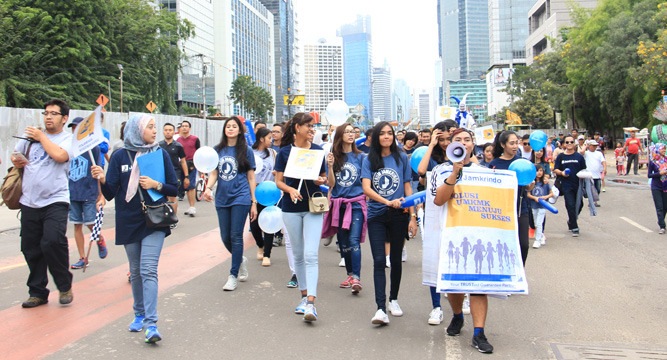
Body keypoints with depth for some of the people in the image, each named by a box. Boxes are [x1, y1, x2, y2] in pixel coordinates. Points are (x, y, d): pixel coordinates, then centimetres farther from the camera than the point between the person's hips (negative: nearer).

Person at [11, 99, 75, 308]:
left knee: (52, 242, -20)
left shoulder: (69, 139, 1)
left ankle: (65, 286, 1)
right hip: (29, 202, 5)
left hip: (55, 201, -5)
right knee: (30, 249, 8)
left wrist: (42, 137, -5)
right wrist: (17, 161, 0)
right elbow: (14, 155, 24)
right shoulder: (30, 134, 12)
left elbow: (59, 155, -19)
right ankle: (38, 292, 24)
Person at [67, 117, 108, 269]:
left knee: (90, 224, -4)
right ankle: (82, 258, 16)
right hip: (72, 194, 4)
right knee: (77, 225, 6)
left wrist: (101, 195, -3)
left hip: (89, 194, -4)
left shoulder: (93, 148, -3)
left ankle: (100, 240, 29)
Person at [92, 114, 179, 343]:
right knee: (135, 271, 13)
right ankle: (139, 314, 30)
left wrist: (156, 185, -13)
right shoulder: (120, 157, 1)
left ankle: (151, 323, -13)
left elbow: (175, 189, 5)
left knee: (148, 270, -12)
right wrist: (103, 180, -23)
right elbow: (110, 194, -4)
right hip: (129, 222, 2)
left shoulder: (160, 154, 1)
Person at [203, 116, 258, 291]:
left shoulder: (246, 150, 1)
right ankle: (241, 260, 36)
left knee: (236, 236, -5)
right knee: (225, 237, 8)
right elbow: (214, 173, 10)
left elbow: (251, 178, 3)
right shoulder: (218, 150, 9)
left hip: (240, 198, -4)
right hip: (222, 198, 4)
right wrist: (208, 188, -11)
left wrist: (254, 203, 1)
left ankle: (233, 275, 5)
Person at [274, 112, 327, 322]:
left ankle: (311, 303, -15)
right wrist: (290, 189, -17)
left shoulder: (317, 150, 4)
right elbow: (278, 181, 3)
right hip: (291, 208, 1)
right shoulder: (285, 152, 1)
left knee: (311, 255, -11)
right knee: (298, 255, 11)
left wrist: (321, 180, -10)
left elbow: (324, 177, 13)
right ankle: (304, 296, 25)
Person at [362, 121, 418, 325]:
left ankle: (393, 299, 28)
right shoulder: (369, 161, 3)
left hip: (398, 216, 1)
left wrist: (412, 217, 0)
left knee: (396, 259, 11)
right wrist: (388, 202, -24)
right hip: (376, 216, -1)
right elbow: (366, 188, -9)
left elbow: (408, 189, 6)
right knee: (379, 261, -7)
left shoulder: (402, 158, 6)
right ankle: (381, 308, -10)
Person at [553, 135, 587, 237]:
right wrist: (561, 173, -15)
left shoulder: (579, 156, 6)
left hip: (578, 185, 2)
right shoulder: (561, 157, 5)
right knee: (571, 206, -5)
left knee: (579, 205, 9)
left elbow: (584, 170, 10)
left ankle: (571, 221, 35)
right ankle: (574, 228, 3)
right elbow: (555, 169, 5)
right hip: (566, 186, -2)